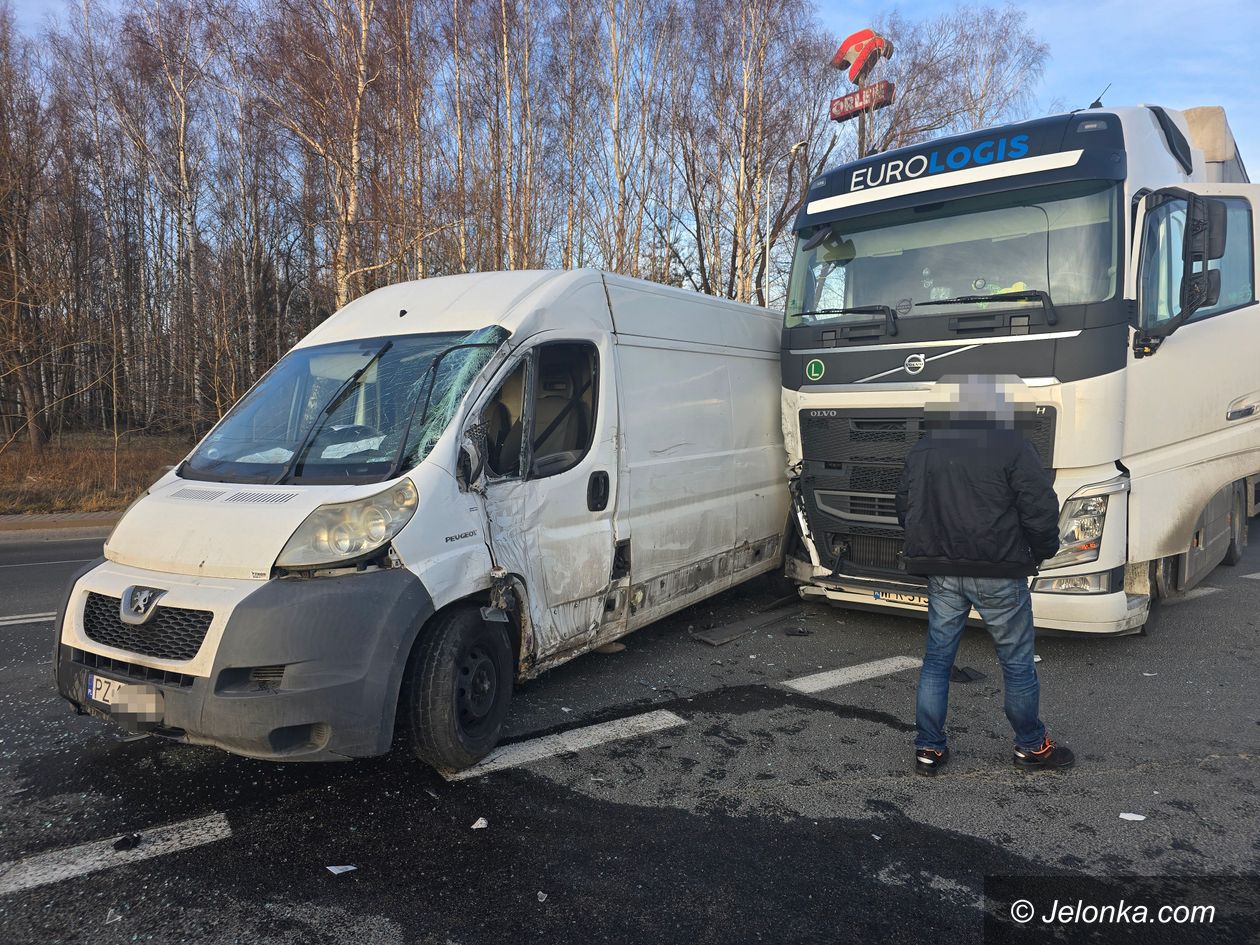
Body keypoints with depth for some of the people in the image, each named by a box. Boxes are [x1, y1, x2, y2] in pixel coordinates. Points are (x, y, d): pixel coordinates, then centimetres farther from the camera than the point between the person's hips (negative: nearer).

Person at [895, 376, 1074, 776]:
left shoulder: (921, 452, 6)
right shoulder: (1011, 446, -10)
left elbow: (904, 510, 11)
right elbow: (1040, 508, -11)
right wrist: (1042, 551, 8)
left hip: (941, 574, 4)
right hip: (998, 574, -4)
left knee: (936, 659, 12)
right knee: (1017, 661, 12)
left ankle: (928, 749, 16)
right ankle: (1031, 746, 27)